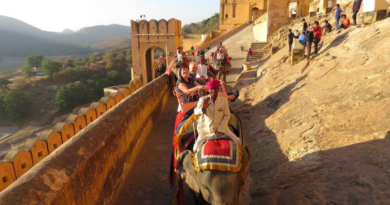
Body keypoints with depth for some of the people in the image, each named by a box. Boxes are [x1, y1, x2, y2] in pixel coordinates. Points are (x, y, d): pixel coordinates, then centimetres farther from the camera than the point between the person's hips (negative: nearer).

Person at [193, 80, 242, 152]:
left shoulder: (224, 100, -2)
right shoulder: (203, 99, -4)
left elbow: (227, 115, -3)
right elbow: (196, 112, -11)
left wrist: (220, 130, -12)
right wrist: (203, 108, -34)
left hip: (221, 128, 1)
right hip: (206, 129, 0)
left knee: (237, 141, -10)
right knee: (196, 148, -8)